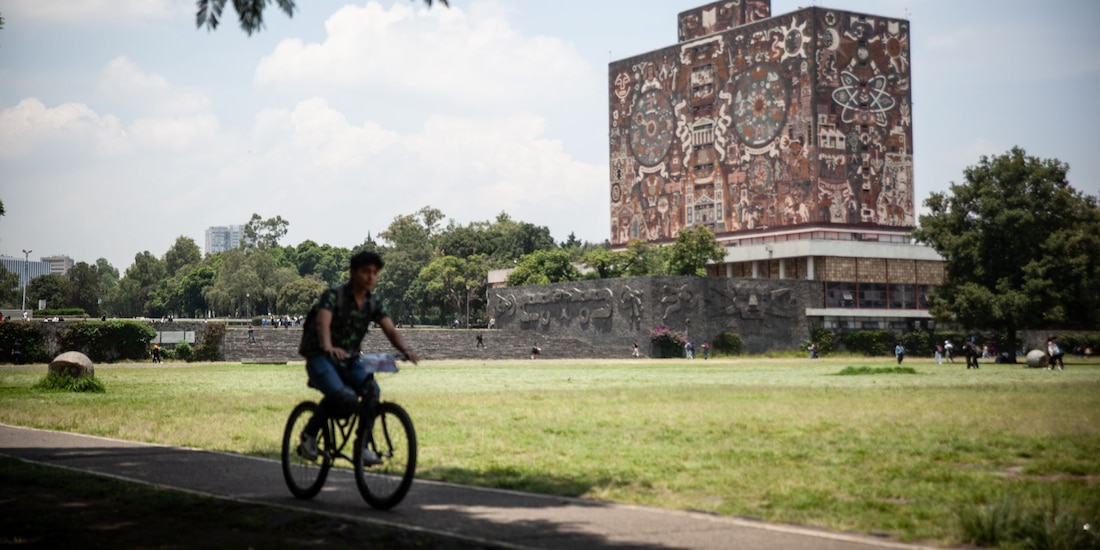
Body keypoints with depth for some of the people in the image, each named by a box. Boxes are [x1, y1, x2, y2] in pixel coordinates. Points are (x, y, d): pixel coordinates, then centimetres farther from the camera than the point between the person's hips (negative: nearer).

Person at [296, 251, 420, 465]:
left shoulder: (374, 303, 3)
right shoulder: (333, 295, -13)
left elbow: (390, 330, -9)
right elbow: (323, 322, -31)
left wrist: (405, 350, -31)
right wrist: (328, 347, -53)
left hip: (348, 361, 5)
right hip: (321, 358, -5)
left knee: (371, 389, -25)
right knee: (343, 396, -32)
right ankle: (309, 434, -8)